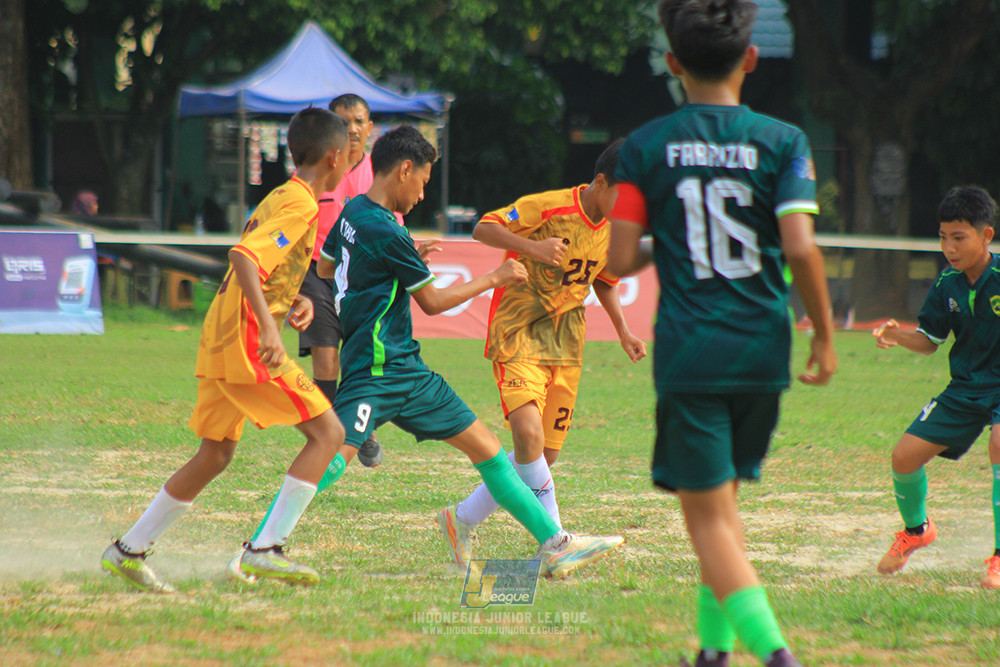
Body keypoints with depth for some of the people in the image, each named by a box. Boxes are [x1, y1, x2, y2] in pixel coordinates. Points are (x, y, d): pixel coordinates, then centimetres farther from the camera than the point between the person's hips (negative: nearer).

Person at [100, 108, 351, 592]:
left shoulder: (278, 199, 19)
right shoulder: (301, 207, -11)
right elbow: (244, 257, -26)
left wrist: (293, 302, 13)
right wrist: (267, 325, -33)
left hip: (219, 340, 10)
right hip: (245, 340, -10)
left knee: (215, 455, 17)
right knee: (327, 432, -8)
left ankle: (128, 551, 21)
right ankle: (266, 548, -15)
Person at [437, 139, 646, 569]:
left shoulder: (614, 230, 6)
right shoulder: (548, 207, -15)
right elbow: (483, 229, -19)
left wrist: (623, 332, 12)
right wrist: (532, 246, -34)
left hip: (565, 343, 7)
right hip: (518, 335, -7)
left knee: (544, 454, 6)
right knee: (528, 432, -26)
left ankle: (462, 520, 23)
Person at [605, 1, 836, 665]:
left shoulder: (644, 147, 0)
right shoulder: (782, 140, -1)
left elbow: (621, 260, -4)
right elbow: (800, 247, -11)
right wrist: (824, 336, 1)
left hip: (687, 354, -2)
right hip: (761, 350, 2)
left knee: (709, 516, -2)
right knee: (722, 502, 21)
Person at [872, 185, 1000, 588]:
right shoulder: (947, 284, -2)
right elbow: (929, 341, 8)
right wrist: (900, 337, -12)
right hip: (966, 387, 6)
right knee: (905, 455, -1)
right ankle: (915, 530, 33)